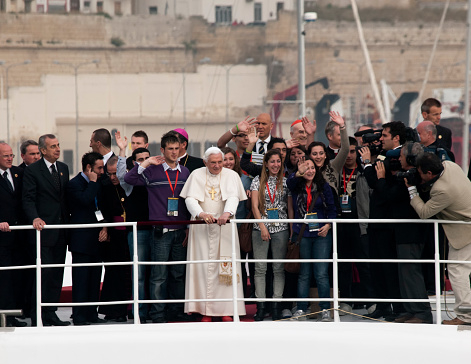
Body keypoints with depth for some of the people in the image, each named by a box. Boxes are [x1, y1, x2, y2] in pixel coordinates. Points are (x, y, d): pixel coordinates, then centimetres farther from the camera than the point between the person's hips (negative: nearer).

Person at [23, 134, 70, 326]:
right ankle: (37, 316, -3)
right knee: (44, 273, -9)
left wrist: (68, 222, 10)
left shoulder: (63, 168, 14)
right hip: (44, 229, -6)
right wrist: (35, 218, -27)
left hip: (61, 230, 6)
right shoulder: (32, 170, -6)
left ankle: (51, 314, 14)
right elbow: (28, 200, -10)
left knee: (57, 274, 8)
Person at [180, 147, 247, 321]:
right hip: (201, 228, 0)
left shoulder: (231, 176, 5)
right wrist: (201, 213, -28)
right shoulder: (196, 176, 4)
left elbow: (233, 197, -11)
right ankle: (205, 311, -3)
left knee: (225, 267, -5)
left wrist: (227, 213, -32)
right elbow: (190, 199, -8)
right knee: (203, 267, -4)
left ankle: (226, 310, -2)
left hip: (224, 227, 0)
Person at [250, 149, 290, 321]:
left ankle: (276, 305, 3)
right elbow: (255, 206, 0)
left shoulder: (285, 182, 8)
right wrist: (262, 226, -10)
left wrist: (292, 229, -1)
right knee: (260, 267, -3)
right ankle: (260, 305, 0)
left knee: (279, 268, 0)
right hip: (260, 228, 0)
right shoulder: (258, 181, 6)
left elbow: (290, 207, 8)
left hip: (281, 228, 1)